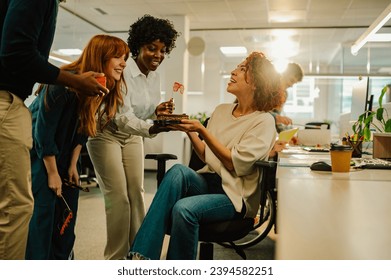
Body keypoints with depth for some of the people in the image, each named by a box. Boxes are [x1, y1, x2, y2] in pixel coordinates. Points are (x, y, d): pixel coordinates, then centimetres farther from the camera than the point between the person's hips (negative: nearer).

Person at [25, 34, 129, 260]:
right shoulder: (65, 82, -28)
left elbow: (82, 131, 2)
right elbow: (43, 130, -23)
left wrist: (73, 165, -2)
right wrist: (53, 174, -17)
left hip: (66, 155, 7)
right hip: (39, 154, -7)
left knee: (67, 212, 6)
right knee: (42, 211, -11)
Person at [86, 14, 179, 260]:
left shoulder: (155, 77, -1)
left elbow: (144, 110, 7)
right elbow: (123, 117, -32)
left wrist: (158, 111, -16)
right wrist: (152, 129, -48)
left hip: (132, 137, 7)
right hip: (106, 135, -7)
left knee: (137, 193, 6)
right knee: (118, 196, -9)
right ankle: (116, 258, 5)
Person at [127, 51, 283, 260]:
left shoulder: (264, 121, -6)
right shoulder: (221, 110, 12)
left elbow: (235, 164, -14)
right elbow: (206, 156, 13)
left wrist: (201, 130, -15)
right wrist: (190, 131, -2)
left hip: (235, 195, -5)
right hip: (208, 182, 5)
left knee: (184, 208, -33)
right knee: (179, 170, -28)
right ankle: (141, 256, -31)